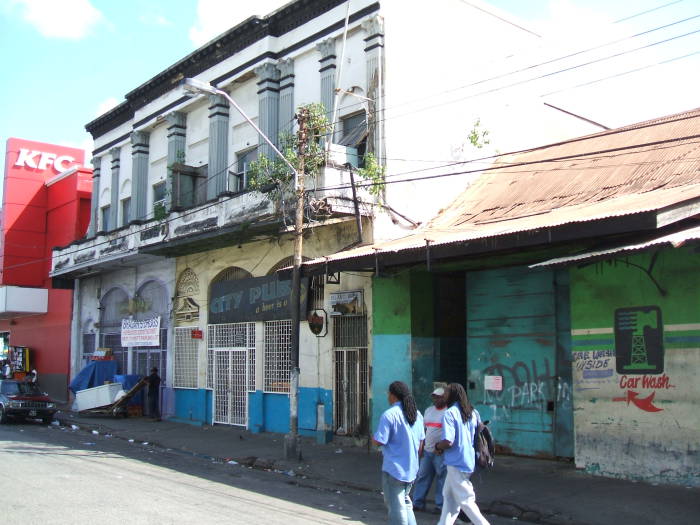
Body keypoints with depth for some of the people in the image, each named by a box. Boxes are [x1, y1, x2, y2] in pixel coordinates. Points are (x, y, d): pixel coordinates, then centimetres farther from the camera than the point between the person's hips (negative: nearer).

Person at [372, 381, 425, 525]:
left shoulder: (389, 414, -16)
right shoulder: (417, 414, 7)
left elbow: (380, 441, -18)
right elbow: (421, 440, 14)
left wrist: (372, 437, 4)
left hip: (394, 469, -7)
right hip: (412, 468, 7)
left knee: (396, 506, 2)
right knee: (405, 502, 22)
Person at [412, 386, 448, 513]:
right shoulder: (429, 410, 13)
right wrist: (421, 446, 14)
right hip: (427, 450, 7)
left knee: (442, 478, 1)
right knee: (422, 476, 10)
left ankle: (440, 505, 11)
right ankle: (418, 502, 18)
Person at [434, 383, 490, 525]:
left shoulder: (449, 414, -17)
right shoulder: (473, 413, 6)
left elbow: (448, 441, -25)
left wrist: (438, 446, -4)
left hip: (456, 463, -8)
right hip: (470, 460, 8)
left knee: (465, 500, 0)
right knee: (449, 495, 19)